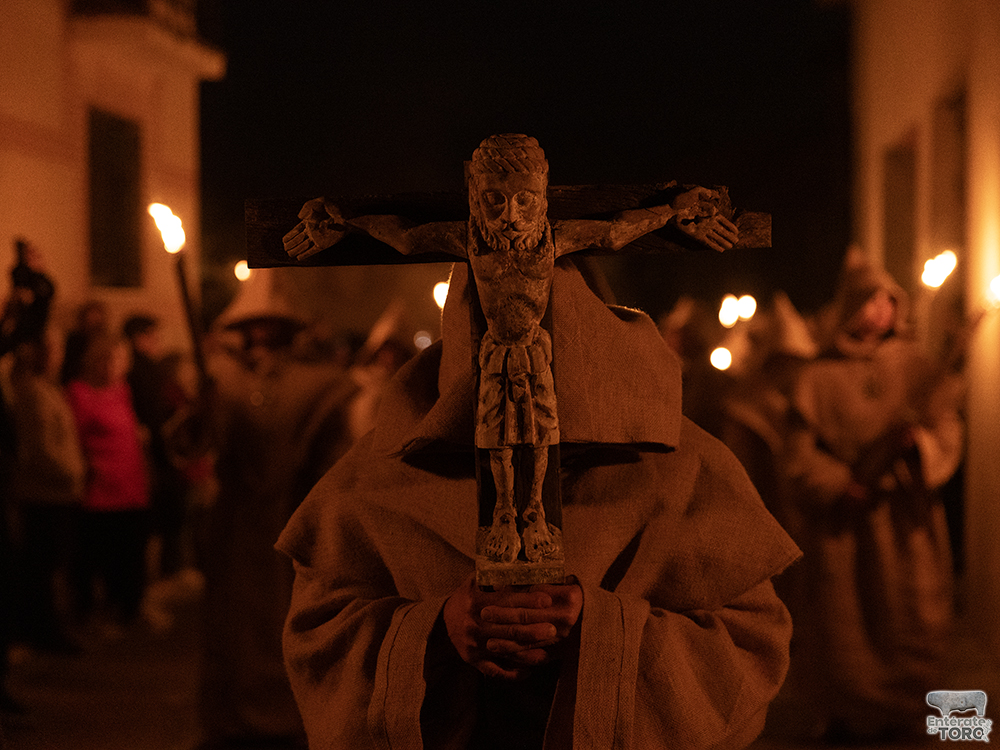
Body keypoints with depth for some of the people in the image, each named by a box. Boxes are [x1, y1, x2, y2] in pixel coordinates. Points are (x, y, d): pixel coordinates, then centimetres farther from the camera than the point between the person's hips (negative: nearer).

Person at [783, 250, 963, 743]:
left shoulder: (915, 368, 10)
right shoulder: (819, 378, 4)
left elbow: (946, 434, 1)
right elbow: (803, 458, -3)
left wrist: (918, 440, -20)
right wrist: (847, 485, -17)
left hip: (907, 522, 2)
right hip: (840, 525, -1)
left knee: (907, 623, -2)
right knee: (845, 622, -3)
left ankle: (900, 712, 14)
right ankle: (843, 715, 11)